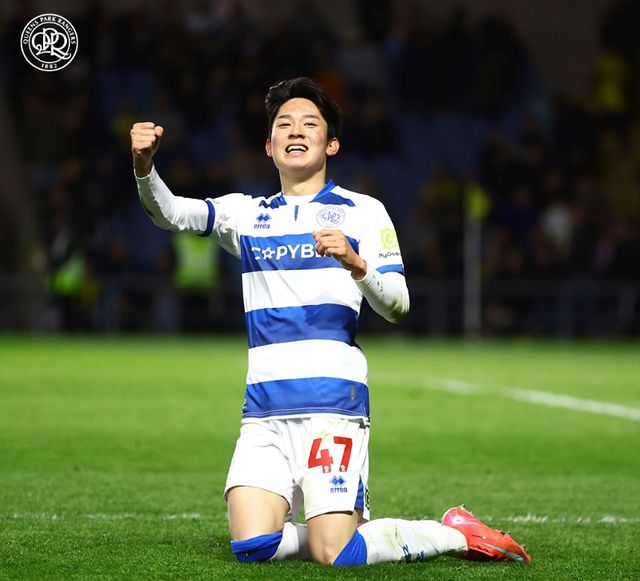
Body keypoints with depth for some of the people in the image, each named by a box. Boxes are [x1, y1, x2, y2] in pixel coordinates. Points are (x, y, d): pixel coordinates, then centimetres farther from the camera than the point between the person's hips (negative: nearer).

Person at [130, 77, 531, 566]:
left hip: (332, 402, -4)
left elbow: (397, 306, -3)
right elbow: (172, 213, -1)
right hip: (264, 410, 4)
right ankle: (350, 529, 16)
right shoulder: (247, 213, 15)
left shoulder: (361, 211, 5)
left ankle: (455, 534, 10)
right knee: (251, 545, -12)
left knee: (334, 556, -14)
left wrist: (355, 264, -23)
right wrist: (144, 165, -21)